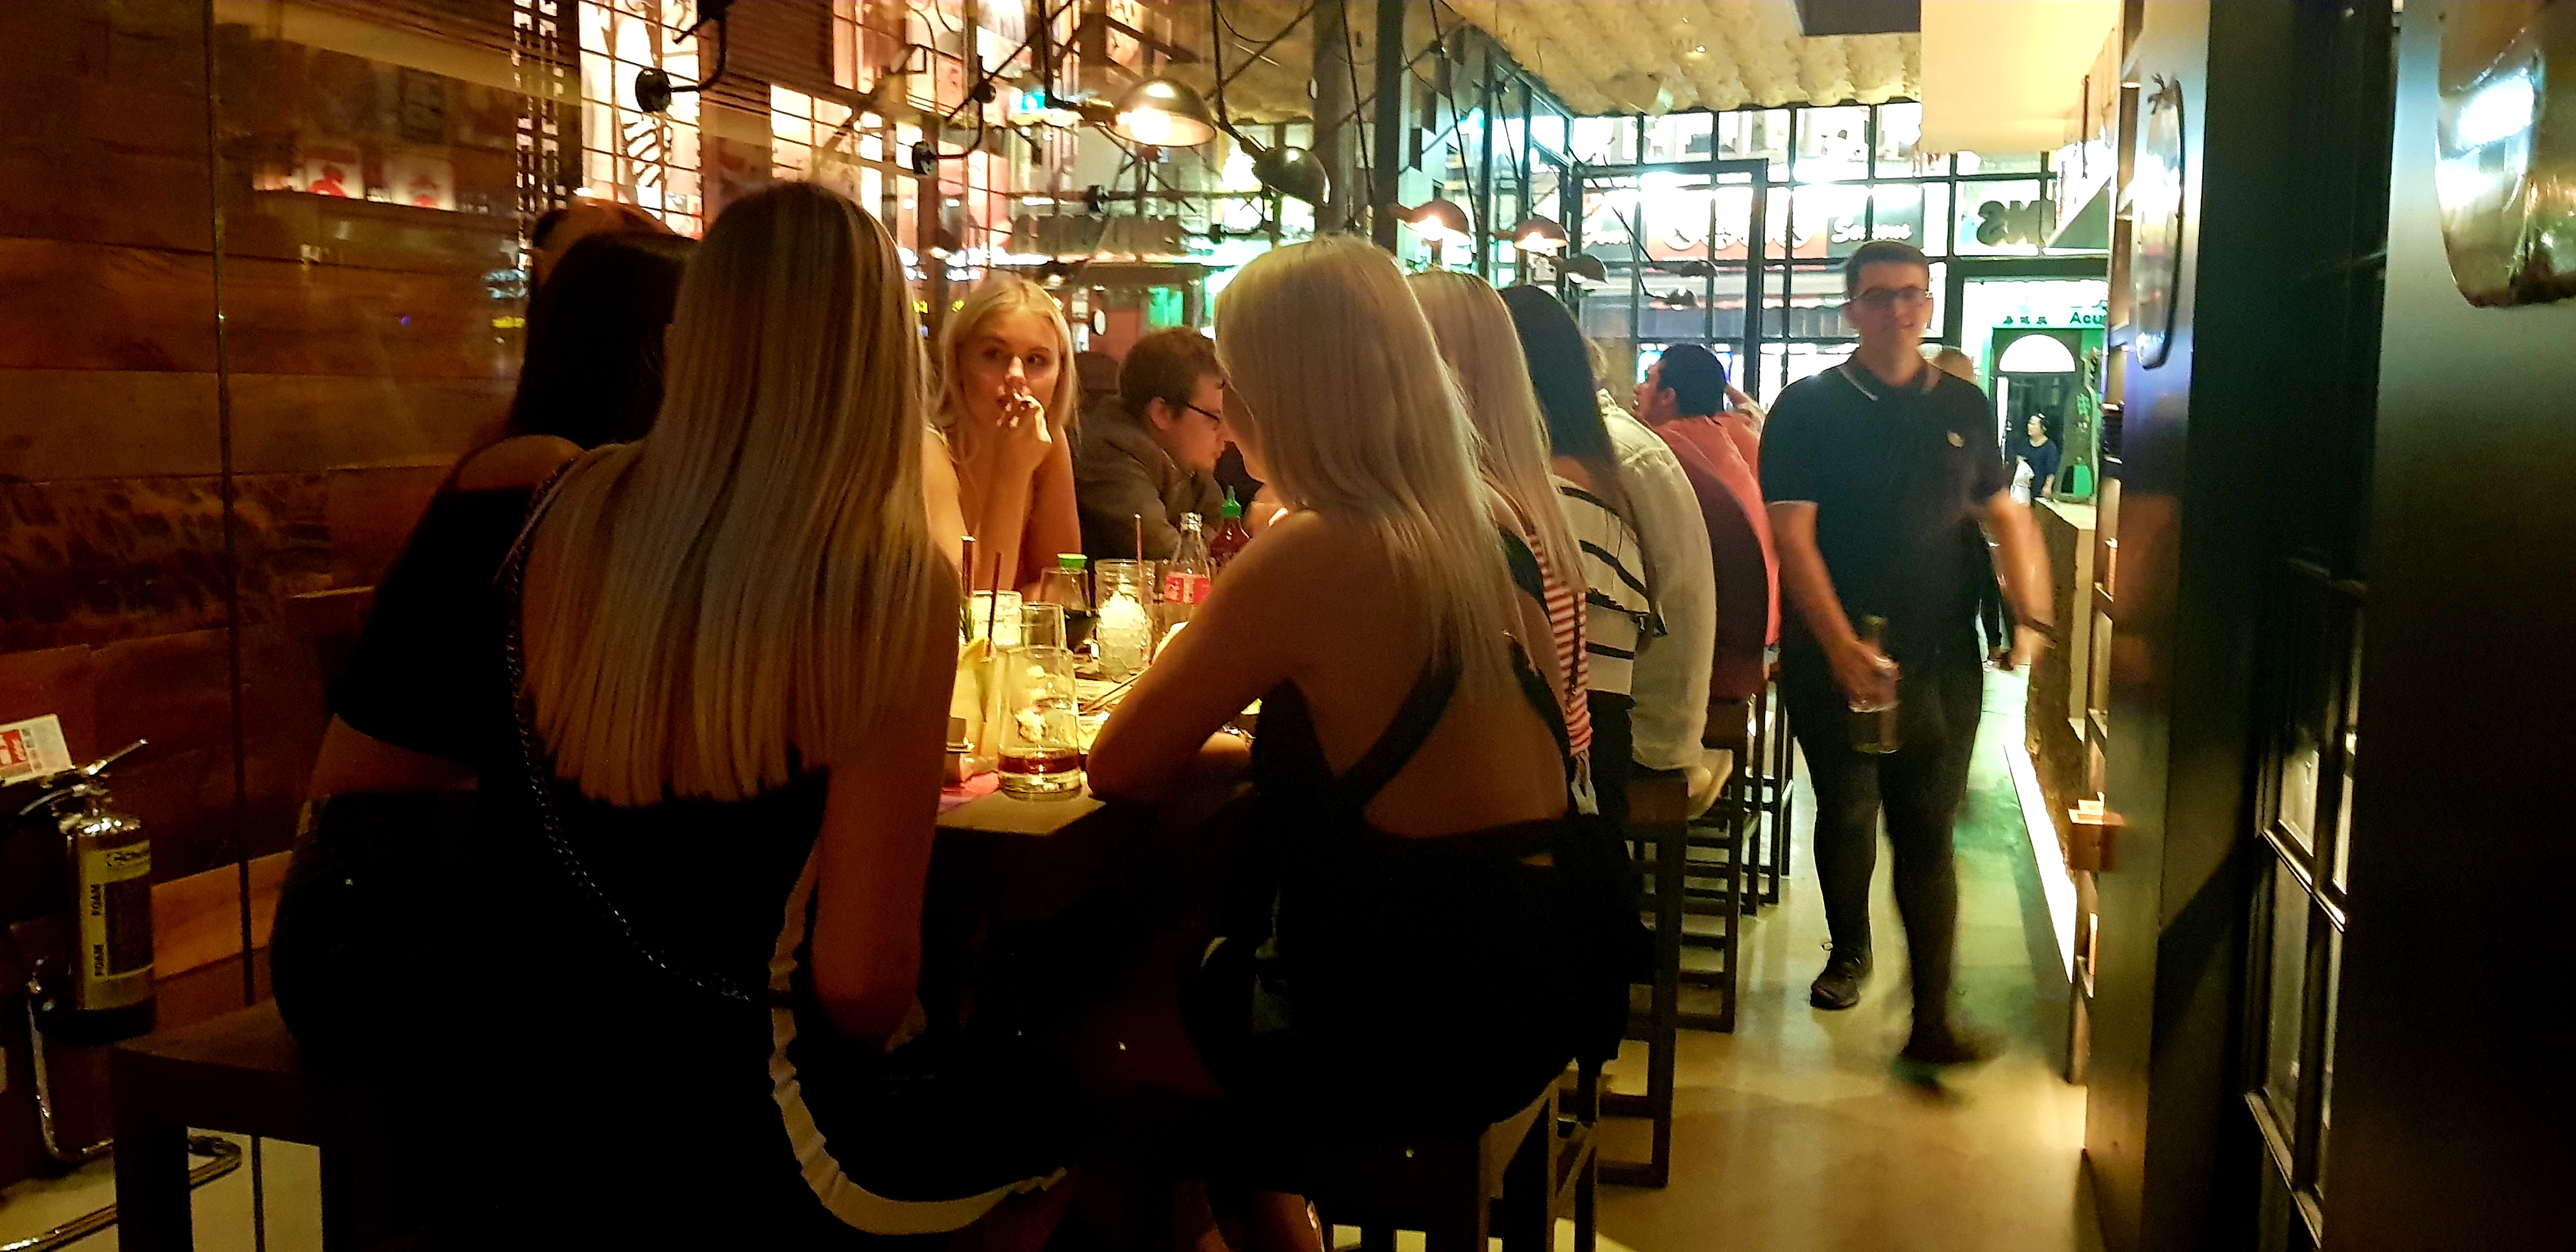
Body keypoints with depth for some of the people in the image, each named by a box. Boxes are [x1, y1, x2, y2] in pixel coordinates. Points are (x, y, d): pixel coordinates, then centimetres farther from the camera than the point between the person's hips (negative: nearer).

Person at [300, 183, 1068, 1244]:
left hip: (490, 1084, 5)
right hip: (708, 1145, -5)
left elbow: (348, 791, 3)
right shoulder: (892, 584, -21)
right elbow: (858, 981, -21)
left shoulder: (545, 510, -8)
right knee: (1033, 1134, 22)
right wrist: (838, 1091, 1)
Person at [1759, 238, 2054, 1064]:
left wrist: (2029, 614, 4)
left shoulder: (1964, 407, 8)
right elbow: (1793, 537, -10)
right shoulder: (1808, 409, -3)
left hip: (1942, 662, 2)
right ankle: (1848, 954, 37)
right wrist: (1843, 647, -21)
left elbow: (2002, 513, 18)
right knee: (1846, 817, 12)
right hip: (1836, 657, -1)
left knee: (1927, 834, 0)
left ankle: (1932, 1019, 2)